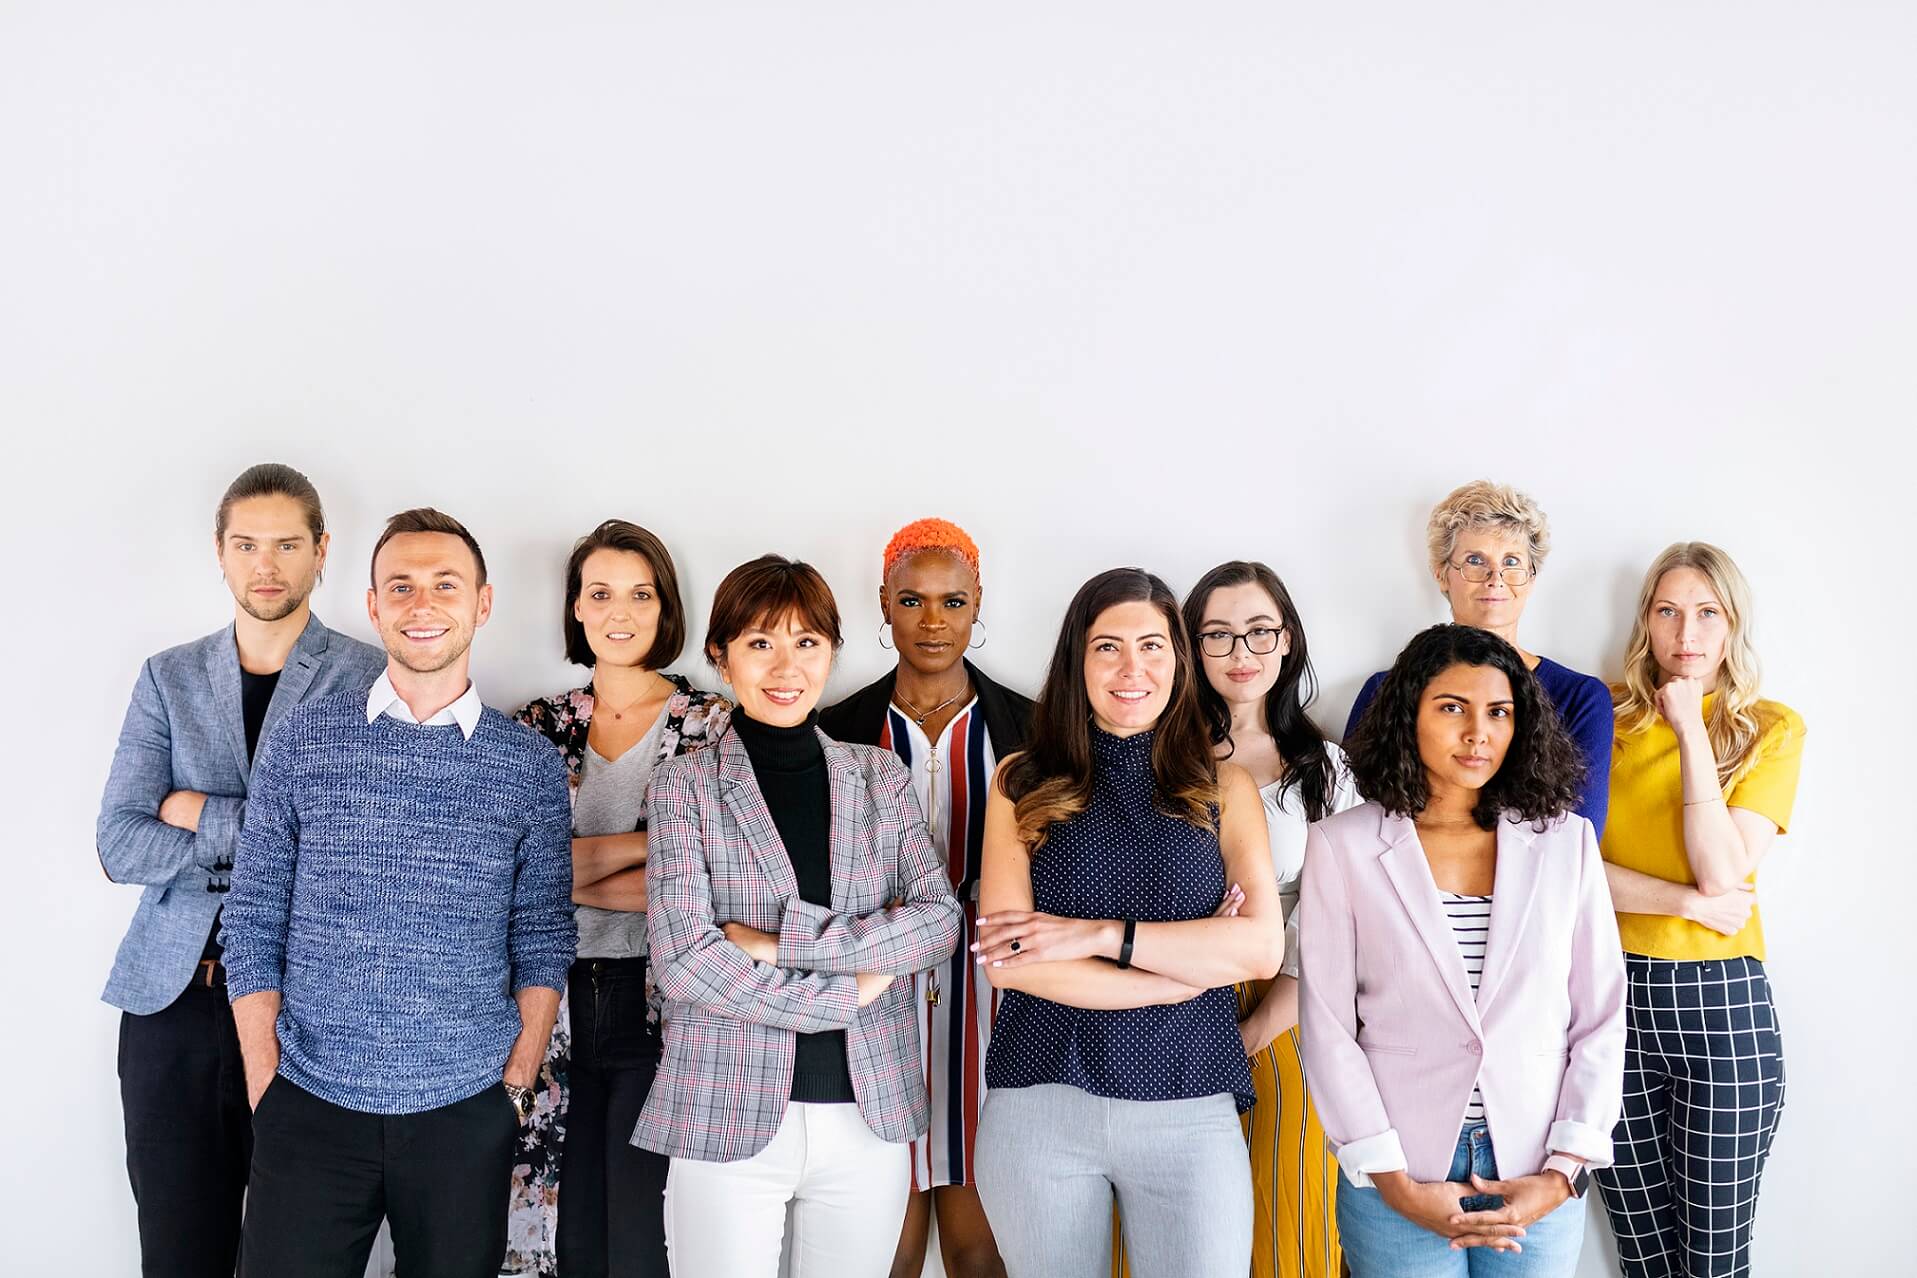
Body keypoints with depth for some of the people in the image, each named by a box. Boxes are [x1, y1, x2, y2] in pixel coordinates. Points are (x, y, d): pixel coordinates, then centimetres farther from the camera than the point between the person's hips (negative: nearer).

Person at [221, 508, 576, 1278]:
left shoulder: (531, 767, 1)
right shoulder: (302, 743, 1)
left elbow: (543, 946, 4)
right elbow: (253, 927, 3)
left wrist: (515, 1089, -2)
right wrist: (265, 1089, -1)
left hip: (466, 1115, 1)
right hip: (309, 1107, 0)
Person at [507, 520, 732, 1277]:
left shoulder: (711, 725, -1)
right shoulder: (541, 726, 8)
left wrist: (571, 877, -12)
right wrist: (644, 843, -13)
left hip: (661, 1006, -3)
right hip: (560, 1008, 3)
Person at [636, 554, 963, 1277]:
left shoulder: (881, 776, 6)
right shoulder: (684, 785, -2)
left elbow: (939, 920, -4)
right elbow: (682, 960, -11)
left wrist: (782, 943, -13)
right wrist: (848, 989, -11)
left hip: (871, 1112, 3)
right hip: (727, 1114, -2)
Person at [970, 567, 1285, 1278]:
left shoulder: (1224, 788, 6)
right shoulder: (1024, 783, 2)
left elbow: (1263, 948, -5)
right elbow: (1007, 958, -7)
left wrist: (1104, 933, -13)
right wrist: (1191, 966, -9)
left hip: (1190, 1108, 0)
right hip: (1041, 1104, 0)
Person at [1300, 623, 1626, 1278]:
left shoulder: (1566, 840, 2)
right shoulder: (1343, 845, -4)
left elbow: (1600, 1019, 3)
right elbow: (1327, 1028, -5)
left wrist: (1564, 1173, -5)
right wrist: (1394, 1182, -9)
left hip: (1537, 1183, 2)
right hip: (1398, 1179, -2)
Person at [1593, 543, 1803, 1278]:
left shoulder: (1771, 729, 1)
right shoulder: (1608, 718, 3)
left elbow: (1724, 873, -12)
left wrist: (1692, 732, -13)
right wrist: (1687, 901, -15)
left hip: (1721, 1004, -1)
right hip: (1613, 994, 1)